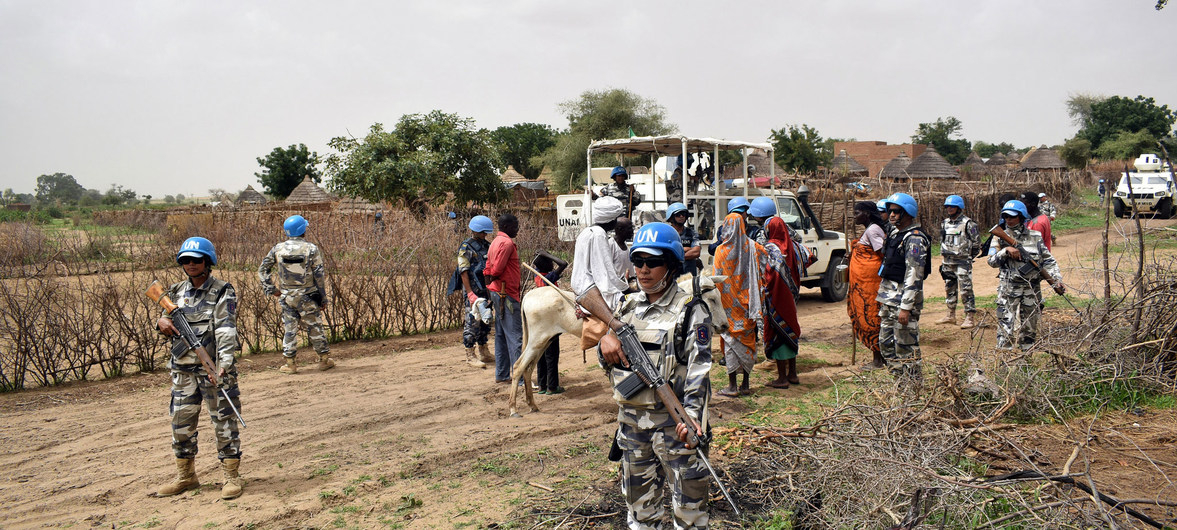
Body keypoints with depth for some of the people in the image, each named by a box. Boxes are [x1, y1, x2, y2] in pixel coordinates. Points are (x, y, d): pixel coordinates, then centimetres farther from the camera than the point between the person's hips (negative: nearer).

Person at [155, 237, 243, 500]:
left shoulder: (223, 292, -7)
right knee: (181, 423, 12)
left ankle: (232, 477, 9)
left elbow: (226, 329, -18)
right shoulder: (178, 291, 11)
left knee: (224, 423, -1)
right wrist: (162, 322, -6)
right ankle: (185, 476, 28)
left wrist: (225, 364, -30)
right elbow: (169, 320, 20)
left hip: (214, 368, -6)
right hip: (183, 369, 6)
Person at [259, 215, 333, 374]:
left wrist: (271, 289, 9)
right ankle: (324, 359, 15)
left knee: (289, 328, 9)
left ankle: (290, 363, 11)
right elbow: (319, 274, -8)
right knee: (314, 327, 8)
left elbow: (263, 269, 4)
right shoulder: (311, 248, -8)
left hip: (286, 296, 2)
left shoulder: (278, 248, 1)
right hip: (307, 296, -2)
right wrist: (323, 297, -2)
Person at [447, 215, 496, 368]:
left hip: (486, 289, 7)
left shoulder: (486, 245, 13)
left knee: (485, 321, 12)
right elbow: (464, 272, -13)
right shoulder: (466, 248, -9)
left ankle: (484, 353, 22)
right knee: (472, 322, -6)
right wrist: (470, 293, -19)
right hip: (473, 291, -7)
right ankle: (470, 356, 1)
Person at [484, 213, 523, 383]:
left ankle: (501, 374, 19)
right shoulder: (507, 243, -14)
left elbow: (489, 269, 17)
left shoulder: (496, 242, 19)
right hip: (507, 293, -11)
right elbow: (497, 269, -18)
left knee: (501, 334, 14)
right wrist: (492, 277, 0)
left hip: (497, 292, 11)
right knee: (515, 336, -10)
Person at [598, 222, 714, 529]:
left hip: (675, 423, -6)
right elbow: (609, 358, 16)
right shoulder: (628, 307, 11)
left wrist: (692, 414, -30)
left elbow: (699, 368, -17)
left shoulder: (690, 311, -8)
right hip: (632, 422, 6)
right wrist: (606, 341, -7)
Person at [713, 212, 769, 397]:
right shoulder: (752, 247, -2)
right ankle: (745, 385, 16)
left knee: (731, 340, 3)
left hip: (730, 305, -3)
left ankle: (732, 385, 4)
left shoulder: (721, 250, -10)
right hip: (746, 303, 3)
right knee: (748, 340, 11)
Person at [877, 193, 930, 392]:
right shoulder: (894, 234, 15)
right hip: (889, 298, 10)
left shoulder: (914, 239, -15)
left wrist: (906, 307, -24)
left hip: (904, 299, -10)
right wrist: (882, 298, 21)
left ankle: (912, 391, 6)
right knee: (886, 343, 13)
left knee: (905, 346, -3)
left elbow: (914, 276, -20)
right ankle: (900, 384, 25)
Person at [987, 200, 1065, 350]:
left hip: (1032, 288, 2)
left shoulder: (1035, 236, 7)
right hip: (1008, 288, -2)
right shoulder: (1001, 237, 3)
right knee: (1006, 325, -7)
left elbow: (1048, 260, 8)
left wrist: (1057, 279, -2)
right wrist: (1006, 250, -19)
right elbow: (992, 261, -5)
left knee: (1030, 327, 11)